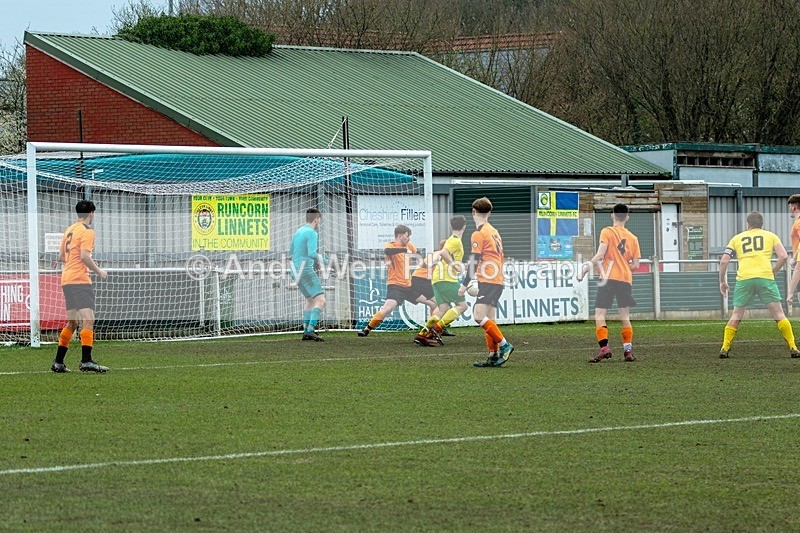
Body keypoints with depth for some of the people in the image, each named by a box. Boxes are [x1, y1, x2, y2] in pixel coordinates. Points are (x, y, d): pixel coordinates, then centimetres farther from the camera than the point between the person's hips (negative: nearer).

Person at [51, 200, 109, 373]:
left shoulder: (69, 230, 17)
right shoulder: (87, 231, -8)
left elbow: (61, 257, 22)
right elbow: (84, 256, -17)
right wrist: (99, 271, -6)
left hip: (66, 279, 9)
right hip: (80, 279, -9)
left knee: (72, 322, 14)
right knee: (88, 320, -14)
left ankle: (58, 362, 15)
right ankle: (86, 361, -25)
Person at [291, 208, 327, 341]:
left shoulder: (298, 231, 15)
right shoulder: (311, 233, -12)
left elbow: (292, 251, 24)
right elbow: (312, 253, -23)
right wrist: (321, 259, -5)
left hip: (297, 270, 9)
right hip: (306, 270, -9)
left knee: (310, 300, 20)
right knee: (320, 300, -11)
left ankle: (306, 331, 16)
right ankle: (310, 330, -22)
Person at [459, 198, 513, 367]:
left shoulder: (479, 233, -7)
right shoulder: (494, 232, 19)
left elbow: (474, 261, -12)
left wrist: (464, 284, -10)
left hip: (487, 281, -9)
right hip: (498, 281, 9)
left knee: (479, 315, -17)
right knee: (489, 320, 8)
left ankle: (504, 345, -19)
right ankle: (494, 356, 4)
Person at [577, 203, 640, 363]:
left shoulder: (607, 232, -1)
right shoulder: (633, 238, 13)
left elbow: (600, 254, -13)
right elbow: (635, 265, 11)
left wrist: (587, 267, -9)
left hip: (608, 278, -4)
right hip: (626, 279, 4)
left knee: (600, 315, -5)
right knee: (625, 318, 12)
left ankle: (604, 348, -20)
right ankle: (628, 350, 7)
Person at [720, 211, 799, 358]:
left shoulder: (737, 238, 19)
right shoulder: (770, 236, 16)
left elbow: (724, 261, 12)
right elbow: (783, 256, 3)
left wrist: (722, 281, 21)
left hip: (744, 279, 1)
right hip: (765, 277, -1)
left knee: (736, 316, 11)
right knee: (778, 313, 2)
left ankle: (724, 349, 6)